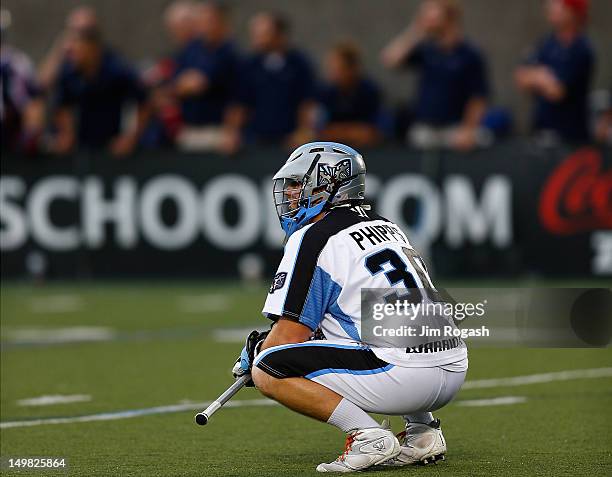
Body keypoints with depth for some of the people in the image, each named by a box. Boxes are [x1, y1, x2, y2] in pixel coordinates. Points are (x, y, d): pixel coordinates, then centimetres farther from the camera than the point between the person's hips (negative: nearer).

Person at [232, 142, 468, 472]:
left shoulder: (312, 237, -1)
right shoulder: (385, 226, 25)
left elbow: (290, 334, -3)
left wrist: (253, 355, 18)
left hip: (403, 375, -8)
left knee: (266, 371, -7)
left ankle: (368, 436, -13)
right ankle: (421, 431, 19)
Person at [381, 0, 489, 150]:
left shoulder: (471, 55, -4)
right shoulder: (425, 50, 8)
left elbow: (478, 98, -4)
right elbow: (389, 60, -2)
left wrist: (468, 131, -11)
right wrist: (413, 32, -5)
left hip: (455, 130, -4)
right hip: (424, 129, 4)